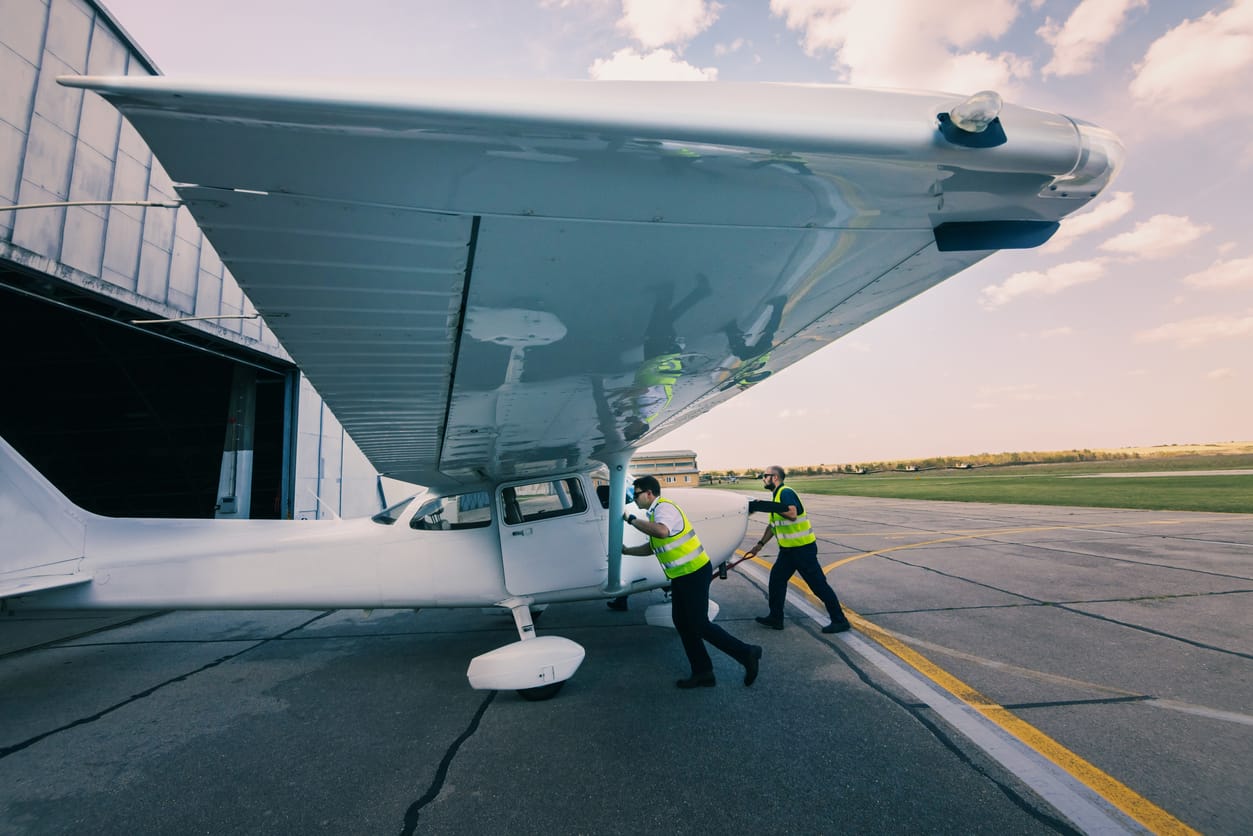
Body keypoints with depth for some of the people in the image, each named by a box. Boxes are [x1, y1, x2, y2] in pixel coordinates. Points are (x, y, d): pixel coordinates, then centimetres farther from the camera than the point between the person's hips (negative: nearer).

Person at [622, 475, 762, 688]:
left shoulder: (664, 507, -18)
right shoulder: (655, 512, 14)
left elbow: (661, 531, -42)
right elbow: (652, 547, 24)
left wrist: (632, 519, -32)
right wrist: (626, 551, 23)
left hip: (694, 573, -10)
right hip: (681, 576, 10)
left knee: (699, 625, -4)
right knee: (682, 623, 13)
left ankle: (746, 653, 9)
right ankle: (702, 673, 22)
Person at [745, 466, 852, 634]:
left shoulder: (786, 492, -16)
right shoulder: (777, 496, 14)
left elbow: (792, 513, -34)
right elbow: (773, 525, 19)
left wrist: (771, 506, -31)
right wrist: (760, 544, 16)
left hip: (803, 548, -10)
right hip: (788, 549, 10)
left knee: (818, 584, -1)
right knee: (776, 578, 10)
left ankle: (840, 621, 11)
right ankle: (775, 618, 19)